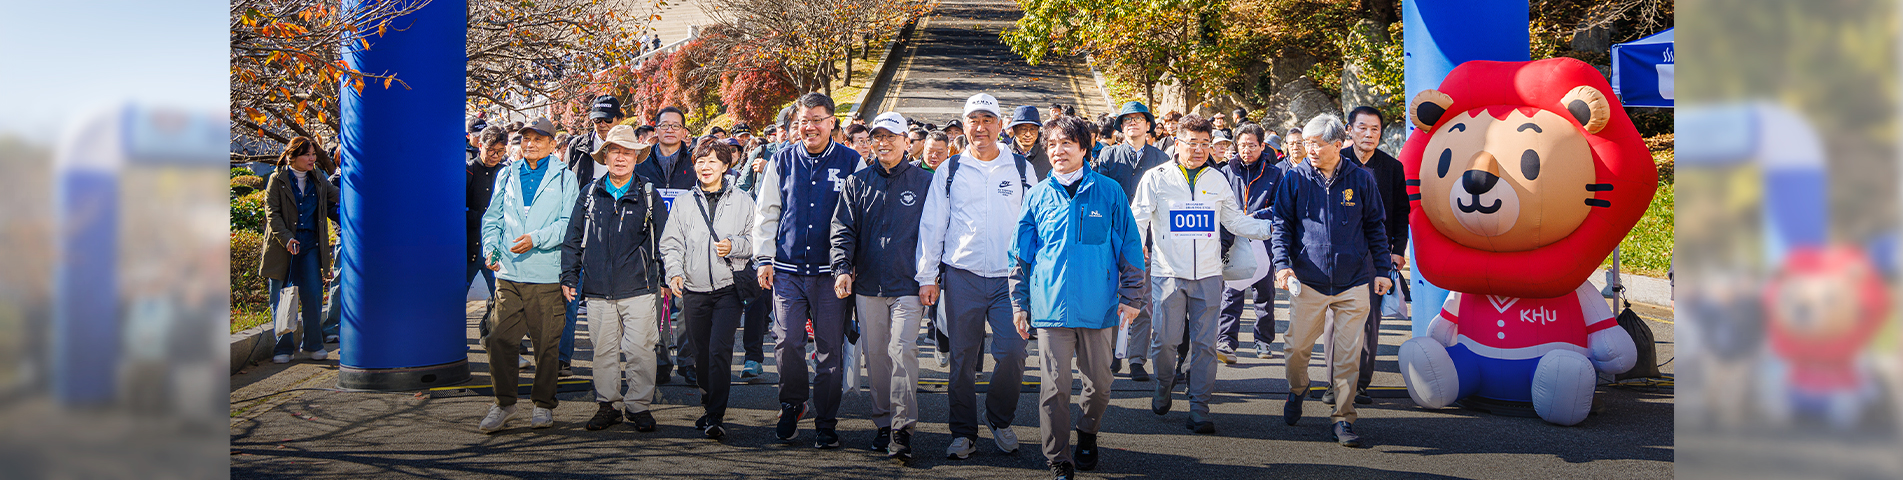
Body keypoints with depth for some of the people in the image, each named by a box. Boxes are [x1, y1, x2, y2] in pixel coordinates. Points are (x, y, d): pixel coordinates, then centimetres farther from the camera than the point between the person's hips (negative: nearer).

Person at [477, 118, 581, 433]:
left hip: (546, 275, -3)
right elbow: (493, 218, 19)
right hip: (508, 272, 3)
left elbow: (569, 223, -4)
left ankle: (544, 405, 16)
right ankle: (504, 404, 12)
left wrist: (536, 239, -17)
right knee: (501, 340, -1)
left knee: (547, 343, 3)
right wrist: (490, 248, 2)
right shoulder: (507, 176, 16)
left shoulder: (564, 177, 4)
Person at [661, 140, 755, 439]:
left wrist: (733, 246, -11)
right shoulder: (684, 203, 13)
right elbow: (671, 243, 10)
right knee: (701, 353, 9)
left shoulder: (742, 202, 7)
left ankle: (716, 417, -13)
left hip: (729, 287, -3)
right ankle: (709, 408, 27)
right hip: (694, 289, 3)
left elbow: (756, 240, 8)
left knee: (720, 350, -14)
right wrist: (674, 271, -7)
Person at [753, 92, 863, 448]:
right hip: (788, 269, 2)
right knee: (787, 342, -3)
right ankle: (792, 406, 21)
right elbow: (766, 213, 13)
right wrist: (764, 259, 6)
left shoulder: (850, 162, 3)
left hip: (831, 272, -1)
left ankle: (826, 423, 11)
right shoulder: (783, 161, 9)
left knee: (830, 348, 0)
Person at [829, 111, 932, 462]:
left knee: (902, 351, -14)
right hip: (868, 286, 3)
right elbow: (843, 229, 5)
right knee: (876, 355, 7)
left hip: (908, 286, -3)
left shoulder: (924, 182, 4)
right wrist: (842, 267, -10)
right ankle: (883, 423, 19)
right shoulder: (857, 183, 10)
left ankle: (902, 430, -11)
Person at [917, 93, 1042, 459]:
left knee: (1012, 353, -8)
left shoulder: (1021, 169, 9)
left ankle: (1000, 420, 16)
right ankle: (964, 432, 15)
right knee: (963, 357, 3)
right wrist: (927, 276, 3)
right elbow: (932, 226, 9)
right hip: (961, 277, 0)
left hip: (1010, 278, 0)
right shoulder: (949, 171, 8)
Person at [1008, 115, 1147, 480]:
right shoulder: (1038, 196, 6)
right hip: (1051, 306, 0)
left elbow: (1130, 246, 6)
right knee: (1055, 385, -1)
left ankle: (1088, 434, 36)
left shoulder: (1109, 191, 2)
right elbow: (1020, 255, 11)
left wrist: (1131, 296, 1)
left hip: (1099, 306, 0)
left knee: (1099, 382, 9)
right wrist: (1019, 303, 8)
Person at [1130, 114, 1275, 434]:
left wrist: (1271, 228, 4)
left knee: (1204, 343, 1)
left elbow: (1235, 221, 15)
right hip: (1168, 273, -2)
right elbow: (1138, 219, -1)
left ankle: (1199, 408, 9)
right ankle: (1163, 389, 26)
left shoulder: (1218, 180, 10)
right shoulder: (1156, 178, 1)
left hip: (1208, 275, 2)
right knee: (1164, 339, -2)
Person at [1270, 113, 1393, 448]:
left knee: (1348, 354, 1)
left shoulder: (1361, 179, 3)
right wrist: (1282, 263, -10)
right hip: (1308, 280, 0)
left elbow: (1376, 227, 10)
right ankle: (1297, 389, 35)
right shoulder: (1295, 178, 1)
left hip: (1353, 282, 0)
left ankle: (1343, 418, 13)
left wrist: (1382, 270, 8)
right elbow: (1282, 224, 4)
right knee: (1296, 346, 4)